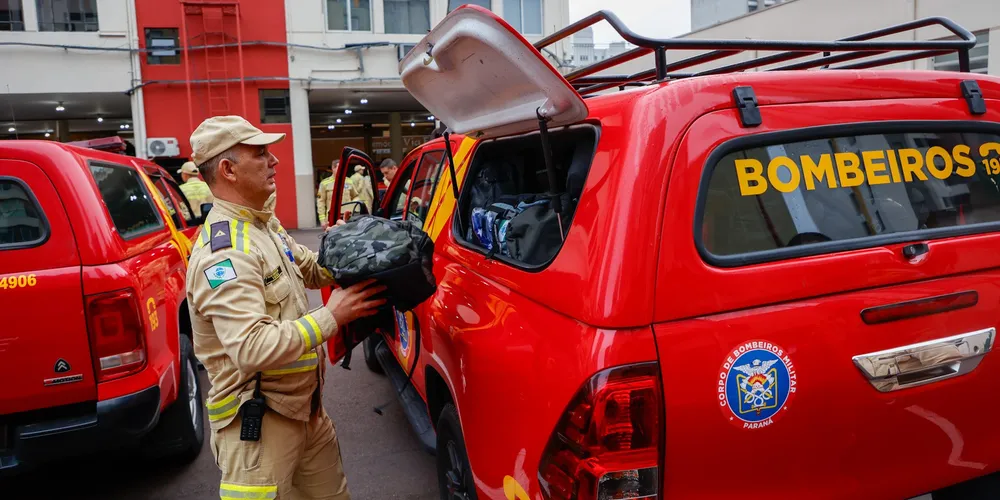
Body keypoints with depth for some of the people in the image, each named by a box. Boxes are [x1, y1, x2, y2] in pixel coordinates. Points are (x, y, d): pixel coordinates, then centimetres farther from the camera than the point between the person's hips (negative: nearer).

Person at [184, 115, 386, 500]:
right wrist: (331, 317, -26)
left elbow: (311, 268, 21)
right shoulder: (224, 253, -25)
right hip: (257, 420, -9)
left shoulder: (266, 224, 7)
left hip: (306, 408, 9)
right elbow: (253, 348, -33)